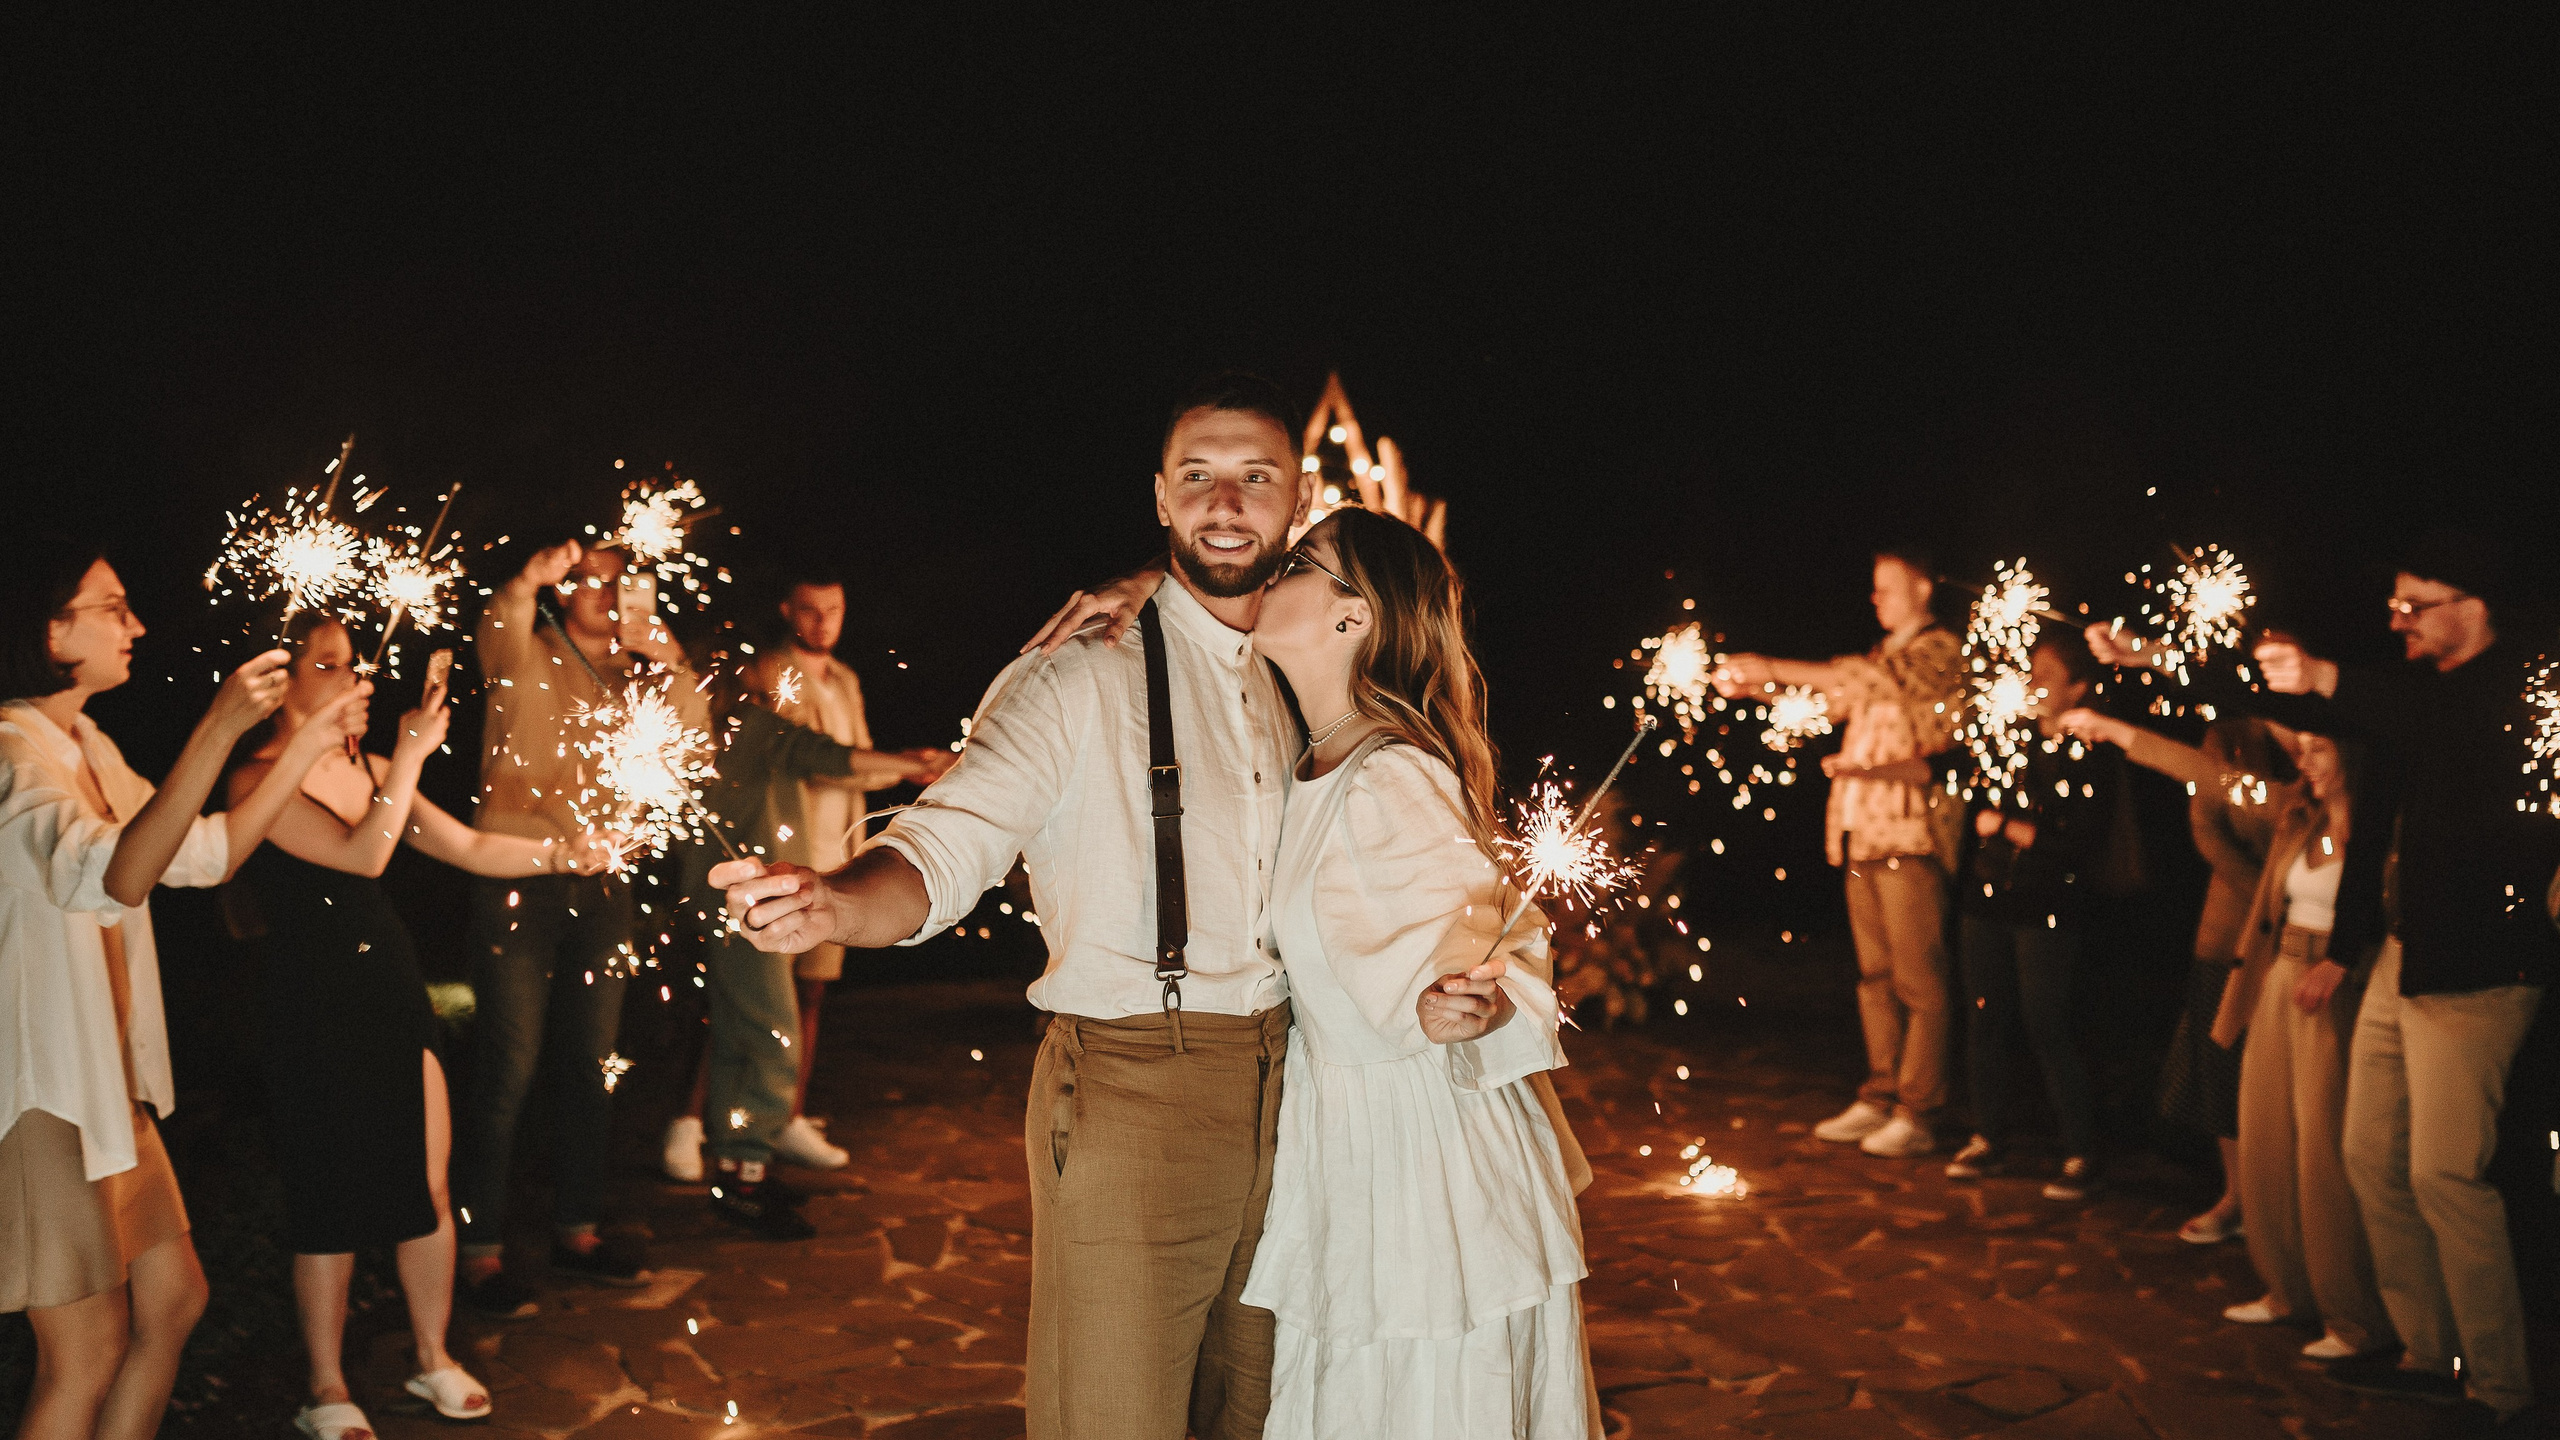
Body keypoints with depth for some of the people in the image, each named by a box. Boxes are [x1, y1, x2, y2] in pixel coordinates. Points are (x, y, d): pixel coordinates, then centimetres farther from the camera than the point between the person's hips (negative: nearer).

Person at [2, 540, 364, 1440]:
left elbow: (205, 854, 15)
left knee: (173, 1299, 15)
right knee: (88, 1355, -1)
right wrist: (217, 731, -43)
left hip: (109, 1083, 10)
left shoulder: (87, 747, 12)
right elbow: (110, 878, -36)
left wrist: (308, 745, 9)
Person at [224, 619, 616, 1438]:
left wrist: (561, 854, -4)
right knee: (332, 1200, 4)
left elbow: (467, 847, 8)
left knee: (429, 1185, 9)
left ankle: (433, 1358, 26)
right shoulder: (259, 783, -12)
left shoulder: (368, 771, 10)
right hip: (313, 1010, -6)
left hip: (394, 989, 6)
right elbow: (364, 856, -23)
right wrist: (411, 754, -22)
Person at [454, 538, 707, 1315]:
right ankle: (479, 1247, 6)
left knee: (591, 1067, 12)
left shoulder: (634, 678, 12)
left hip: (600, 886, 5)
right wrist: (525, 584, -45)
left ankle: (575, 1229, 24)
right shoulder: (530, 658, -1)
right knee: (507, 1069, -4)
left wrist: (665, 656, -14)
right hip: (518, 882, -5)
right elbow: (499, 637, -24)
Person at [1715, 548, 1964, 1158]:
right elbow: (1830, 699, 26)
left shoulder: (1938, 650, -4)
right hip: (1862, 833, 8)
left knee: (1917, 980, -5)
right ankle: (1878, 1100, 16)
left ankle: (1918, 1115, -2)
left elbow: (1862, 679, -19)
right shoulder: (1884, 657, 22)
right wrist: (1758, 688, 12)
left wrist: (1774, 667, -20)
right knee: (1875, 975, 10)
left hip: (1911, 833, -8)